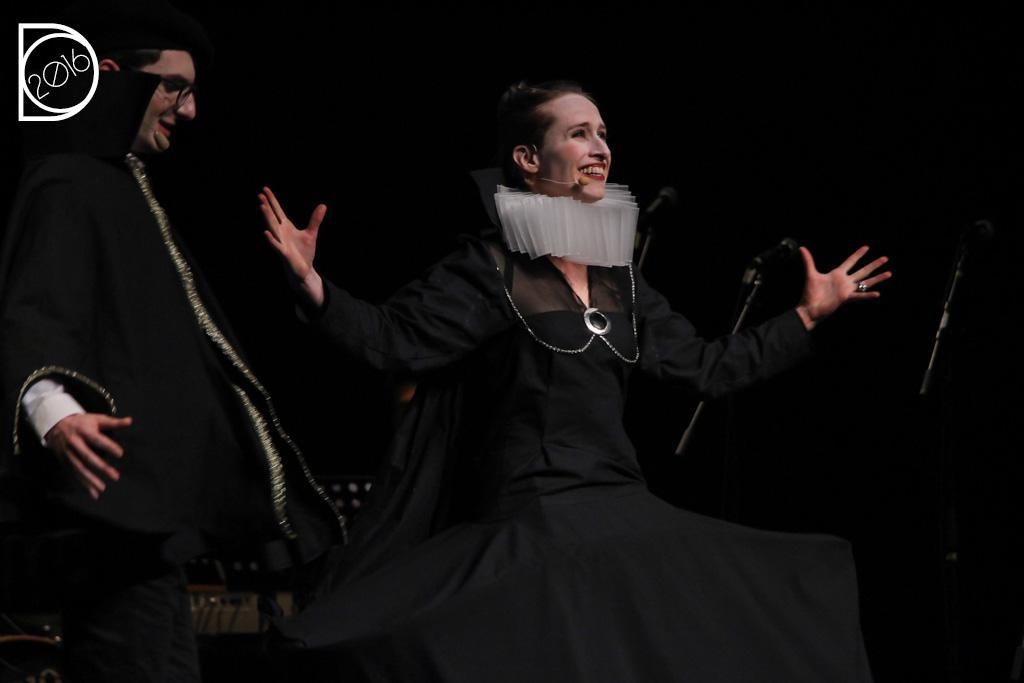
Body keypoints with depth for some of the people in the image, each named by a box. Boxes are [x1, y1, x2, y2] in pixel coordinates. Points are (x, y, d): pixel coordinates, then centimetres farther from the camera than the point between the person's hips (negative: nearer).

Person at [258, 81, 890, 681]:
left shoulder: (619, 281, 15)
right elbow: (390, 338, -10)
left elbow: (711, 368, 22)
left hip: (623, 514, 7)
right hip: (534, 526, -7)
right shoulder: (494, 271, -4)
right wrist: (311, 281, -24)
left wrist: (810, 313, 25)